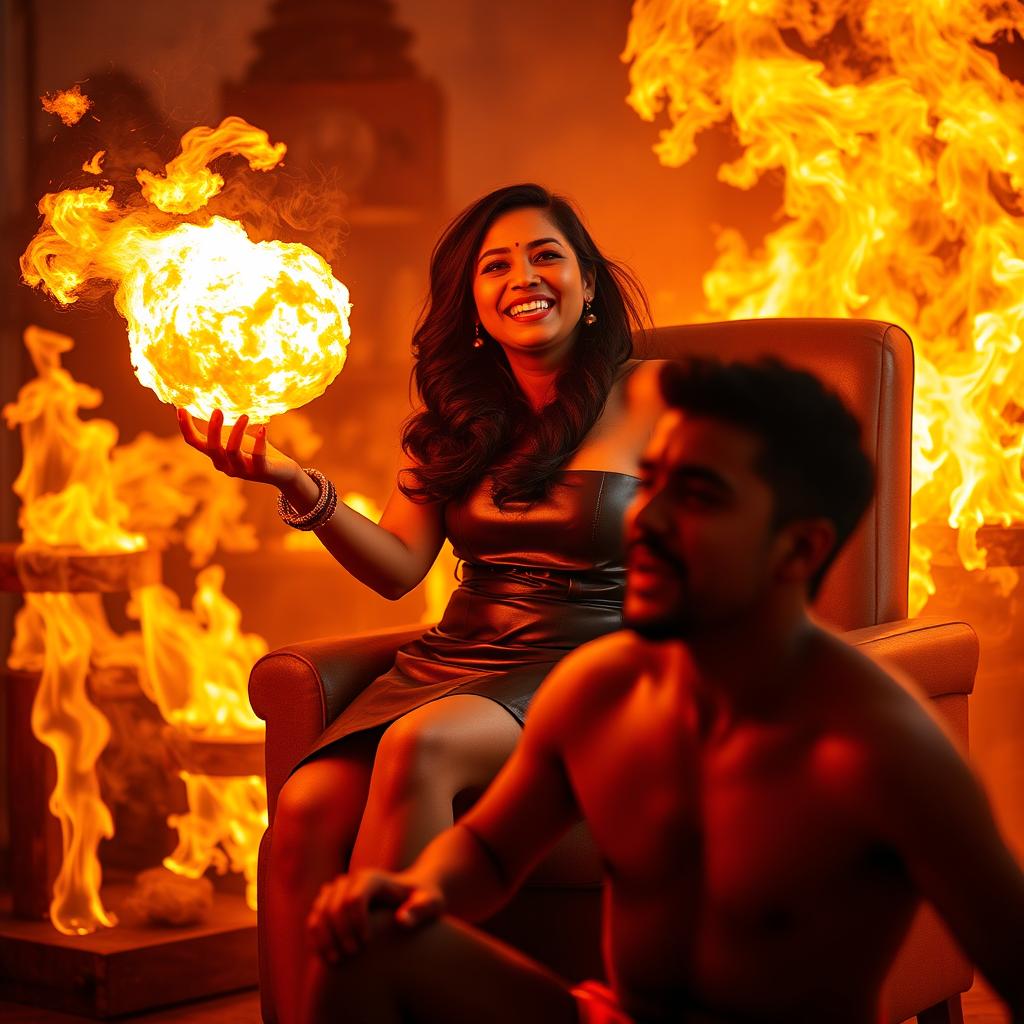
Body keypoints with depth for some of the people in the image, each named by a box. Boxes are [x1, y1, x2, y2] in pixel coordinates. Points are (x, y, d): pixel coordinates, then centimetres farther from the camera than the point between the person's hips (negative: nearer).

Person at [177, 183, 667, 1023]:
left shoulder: (646, 397, 2)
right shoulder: (456, 418, 16)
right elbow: (398, 567, 7)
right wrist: (296, 485, -8)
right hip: (456, 659, 4)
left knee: (420, 743, -35)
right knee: (308, 809, -24)